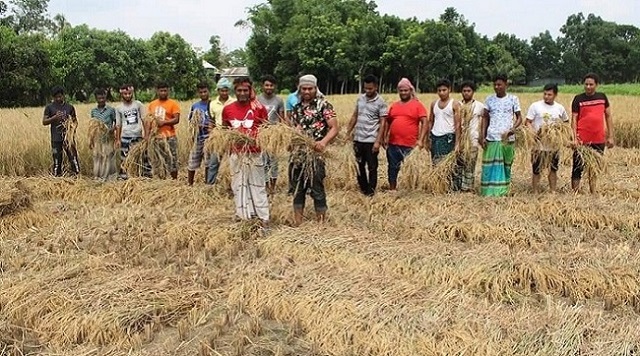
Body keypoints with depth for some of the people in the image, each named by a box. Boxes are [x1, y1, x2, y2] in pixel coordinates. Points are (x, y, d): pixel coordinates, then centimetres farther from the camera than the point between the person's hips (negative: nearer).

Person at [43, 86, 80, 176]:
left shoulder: (70, 107, 8)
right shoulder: (49, 107, 4)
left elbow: (75, 120, 15)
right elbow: (44, 122, 2)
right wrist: (54, 118, -15)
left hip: (69, 137, 1)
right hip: (56, 139, -1)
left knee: (74, 159, -3)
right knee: (57, 161, 3)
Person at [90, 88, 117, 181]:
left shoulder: (111, 109, -3)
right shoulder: (93, 111, 7)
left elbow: (116, 122, 4)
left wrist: (113, 128, -18)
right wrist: (91, 140, 11)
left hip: (108, 138, -3)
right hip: (97, 138, 3)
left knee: (108, 157, -4)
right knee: (97, 157, 5)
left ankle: (106, 176, 3)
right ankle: (97, 176, 12)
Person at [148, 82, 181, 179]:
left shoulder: (173, 103, -1)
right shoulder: (152, 104, 13)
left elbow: (176, 120, -9)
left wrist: (164, 122, -19)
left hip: (169, 137, -4)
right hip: (156, 137, 4)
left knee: (172, 159, -3)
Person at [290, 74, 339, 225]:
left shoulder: (323, 105, -5)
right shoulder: (297, 107, 13)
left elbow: (334, 128, -13)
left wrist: (324, 142, -30)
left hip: (315, 154, -6)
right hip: (298, 154, 6)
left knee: (317, 189, -1)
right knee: (297, 189, 10)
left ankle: (321, 224, 9)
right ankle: (297, 223, 20)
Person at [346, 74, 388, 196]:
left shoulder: (380, 102, -8)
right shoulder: (360, 99, 7)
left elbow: (382, 123, -10)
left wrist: (378, 141, -16)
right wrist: (348, 132, 10)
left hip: (371, 140, -5)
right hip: (358, 139, 5)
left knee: (372, 167, 1)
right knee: (360, 166, 13)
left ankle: (370, 193, 9)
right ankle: (363, 190, 26)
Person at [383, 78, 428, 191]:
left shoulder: (417, 105, -2)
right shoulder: (393, 106, 12)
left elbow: (424, 122, -7)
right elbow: (387, 122, 19)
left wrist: (420, 140, -16)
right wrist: (385, 137, 9)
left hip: (410, 145, -4)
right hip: (393, 144, 5)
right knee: (393, 168, 10)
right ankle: (392, 190, 22)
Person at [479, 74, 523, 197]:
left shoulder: (513, 99, 1)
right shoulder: (489, 99, 5)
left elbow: (519, 117, 3)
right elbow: (485, 118, 9)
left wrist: (513, 129, -16)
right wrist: (482, 136, 1)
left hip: (507, 139, -1)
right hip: (491, 138, 1)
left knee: (506, 166, 6)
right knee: (490, 167, 0)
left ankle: (503, 192, 13)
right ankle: (489, 192, 5)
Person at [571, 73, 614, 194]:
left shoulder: (602, 97, 6)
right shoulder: (578, 99, -3)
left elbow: (608, 116, 11)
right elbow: (574, 119, -5)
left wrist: (611, 136, 6)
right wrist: (575, 138, -15)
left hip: (599, 140, 3)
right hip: (583, 140, -3)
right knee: (578, 167, 0)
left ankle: (593, 192, 24)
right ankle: (574, 192, 4)